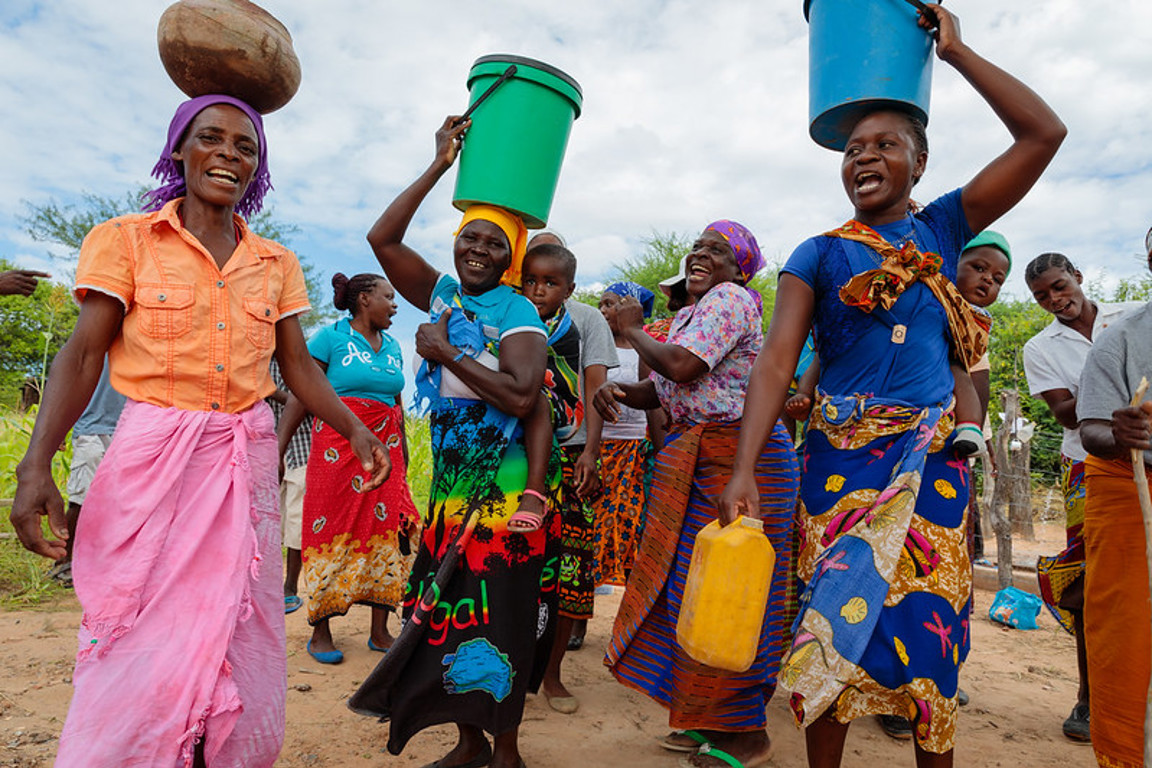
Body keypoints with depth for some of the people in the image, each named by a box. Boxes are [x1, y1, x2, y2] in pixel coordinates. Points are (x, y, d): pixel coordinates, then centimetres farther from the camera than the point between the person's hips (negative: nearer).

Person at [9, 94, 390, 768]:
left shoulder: (277, 263, 12)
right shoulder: (126, 240, 4)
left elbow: (299, 366, 11)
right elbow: (82, 357, -3)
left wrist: (356, 431, -2)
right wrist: (37, 463, -15)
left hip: (247, 461, 3)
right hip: (153, 458, -2)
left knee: (239, 644, 7)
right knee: (142, 652, -2)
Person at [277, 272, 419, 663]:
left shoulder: (392, 347, 15)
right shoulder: (331, 337, -1)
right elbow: (300, 396, -5)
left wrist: (403, 456, 17)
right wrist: (278, 449, -10)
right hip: (337, 451, -5)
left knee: (388, 531, 1)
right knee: (331, 533, -2)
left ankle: (380, 631, 12)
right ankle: (320, 632, 11)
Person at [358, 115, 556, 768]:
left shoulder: (519, 315, -9)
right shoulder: (443, 295, 9)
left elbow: (522, 398, -24)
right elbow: (382, 238, 4)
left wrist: (446, 352, -16)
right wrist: (440, 166, 4)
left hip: (502, 487, -6)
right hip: (451, 483, 6)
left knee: (497, 613, 2)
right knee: (450, 605, 11)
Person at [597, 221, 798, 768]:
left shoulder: (729, 297, -10)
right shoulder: (691, 313, 19)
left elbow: (681, 367, -23)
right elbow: (661, 390, 15)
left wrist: (631, 331, -6)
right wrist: (618, 390, -6)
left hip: (739, 456, -10)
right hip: (694, 459, 10)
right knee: (690, 586, 13)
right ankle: (712, 721, 28)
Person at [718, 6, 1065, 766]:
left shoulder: (944, 227, 9)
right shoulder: (818, 254, 2)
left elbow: (1045, 134, 1)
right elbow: (776, 361, -9)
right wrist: (743, 471, -19)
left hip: (934, 459, 2)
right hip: (843, 456, -1)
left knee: (933, 622, 6)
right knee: (837, 617, 3)